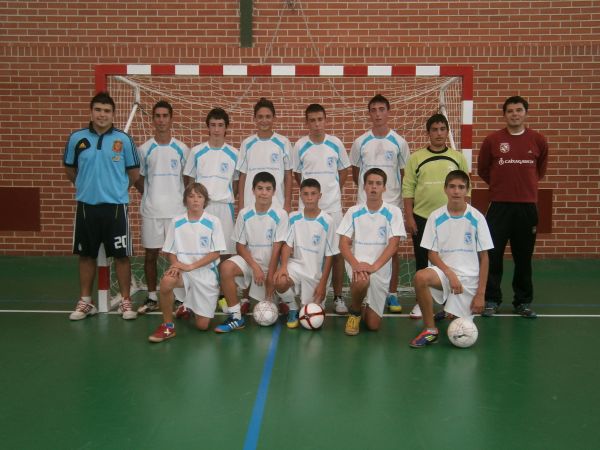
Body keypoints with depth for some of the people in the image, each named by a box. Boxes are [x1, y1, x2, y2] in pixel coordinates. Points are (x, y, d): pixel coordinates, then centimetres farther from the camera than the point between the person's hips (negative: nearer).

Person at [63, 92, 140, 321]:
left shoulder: (123, 139, -3)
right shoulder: (76, 138, 2)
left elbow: (134, 173, 5)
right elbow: (70, 171, 13)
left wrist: (116, 187, 9)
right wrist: (87, 186, 13)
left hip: (115, 206, -2)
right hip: (86, 205, 2)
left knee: (121, 255, 3)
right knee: (86, 255, 10)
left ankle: (125, 301, 15)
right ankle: (85, 301, 23)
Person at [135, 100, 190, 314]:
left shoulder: (182, 149, 2)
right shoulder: (144, 149, 2)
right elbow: (138, 179, 11)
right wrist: (151, 195, 4)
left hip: (177, 210, -1)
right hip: (151, 211, 1)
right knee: (151, 254, 7)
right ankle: (152, 298, 19)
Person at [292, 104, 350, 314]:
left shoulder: (336, 144, 0)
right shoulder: (300, 146, -1)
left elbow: (344, 170, 12)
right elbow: (297, 174, 10)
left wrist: (334, 191, 11)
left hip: (333, 206, 0)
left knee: (337, 251, 2)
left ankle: (338, 297, 13)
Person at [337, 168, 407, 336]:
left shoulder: (393, 212, -3)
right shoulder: (353, 212, 1)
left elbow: (393, 245, -10)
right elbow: (344, 243, -4)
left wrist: (374, 266, -25)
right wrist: (355, 264, -23)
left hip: (381, 269, 0)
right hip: (357, 263, 0)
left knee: (373, 325, -3)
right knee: (361, 280, -38)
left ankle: (365, 309, 35)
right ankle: (354, 312, -5)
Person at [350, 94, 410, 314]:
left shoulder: (399, 142, 1)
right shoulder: (360, 142, 3)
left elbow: (405, 173, 8)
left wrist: (402, 198, 7)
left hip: (392, 204, 0)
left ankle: (392, 294, 16)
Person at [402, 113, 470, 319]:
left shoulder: (458, 158, 6)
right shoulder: (416, 158, 2)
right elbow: (408, 189, 0)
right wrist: (409, 217, -5)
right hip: (422, 218, 0)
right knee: (422, 262, 6)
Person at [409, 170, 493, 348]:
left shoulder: (476, 218, -4)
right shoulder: (436, 217, -2)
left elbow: (484, 258, 0)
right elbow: (432, 254, 0)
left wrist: (480, 293, -4)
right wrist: (450, 274, -17)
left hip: (469, 277, 0)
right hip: (444, 271, 0)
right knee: (420, 277, -34)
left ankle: (450, 313, 33)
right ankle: (430, 330, -16)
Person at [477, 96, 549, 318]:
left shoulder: (538, 140, 4)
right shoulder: (492, 140, -1)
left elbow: (541, 170, 19)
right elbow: (482, 170, 10)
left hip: (527, 206, 1)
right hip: (499, 206, -1)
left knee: (524, 257, 7)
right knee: (493, 255, -1)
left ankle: (523, 302, 21)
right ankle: (492, 300, 13)